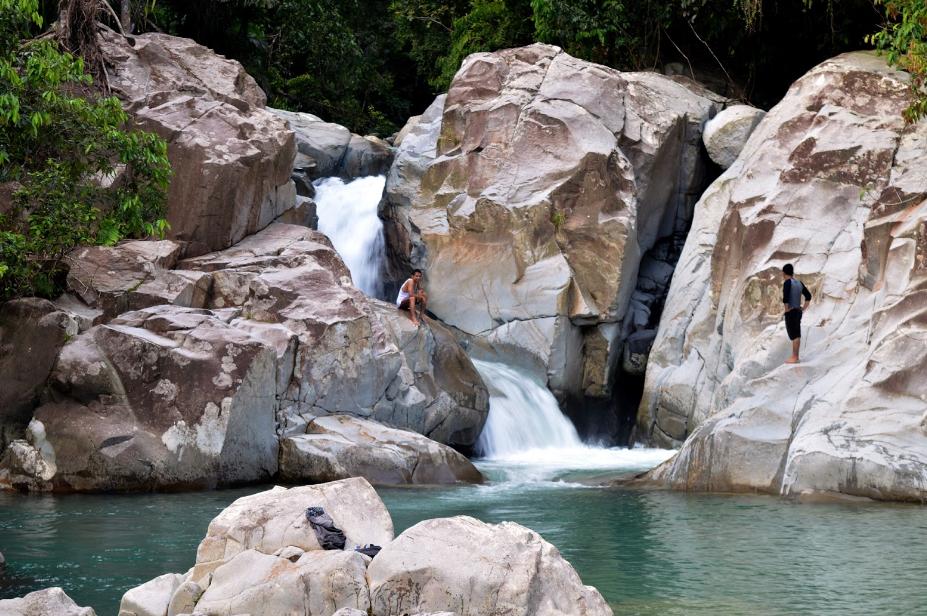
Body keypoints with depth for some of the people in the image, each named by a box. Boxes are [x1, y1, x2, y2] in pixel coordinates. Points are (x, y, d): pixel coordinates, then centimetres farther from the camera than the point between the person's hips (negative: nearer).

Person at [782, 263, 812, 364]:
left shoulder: (788, 282, -15)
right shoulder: (799, 282, 10)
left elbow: (785, 297, -28)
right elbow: (808, 296, 16)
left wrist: (787, 309, -16)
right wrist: (804, 308, 14)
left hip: (791, 312, -8)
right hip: (798, 311, 8)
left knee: (794, 335, -5)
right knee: (797, 335, 13)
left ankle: (794, 358, -3)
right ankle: (795, 356, 20)